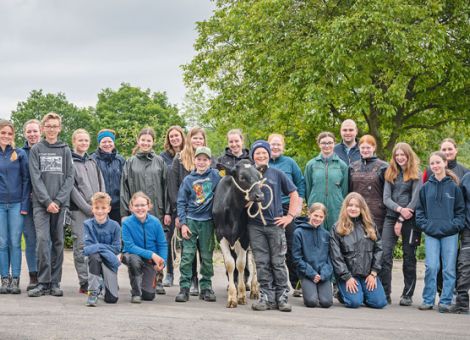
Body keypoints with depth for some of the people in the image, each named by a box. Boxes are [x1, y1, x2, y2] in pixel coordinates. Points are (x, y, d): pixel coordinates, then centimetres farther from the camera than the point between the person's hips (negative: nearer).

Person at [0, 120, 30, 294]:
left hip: (16, 204, -1)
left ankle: (15, 280, 3)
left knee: (15, 242, -1)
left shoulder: (20, 154, 3)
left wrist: (25, 205, -6)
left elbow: (26, 180, 2)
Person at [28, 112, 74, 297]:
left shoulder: (65, 150, 10)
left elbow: (69, 178, 4)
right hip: (41, 204, -2)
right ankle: (43, 282, -8)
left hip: (60, 204, 2)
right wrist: (47, 201, -12)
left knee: (58, 243, 3)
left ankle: (55, 282, 10)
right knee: (42, 240, -13)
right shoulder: (36, 150, 6)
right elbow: (36, 178, -2)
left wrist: (58, 201, -9)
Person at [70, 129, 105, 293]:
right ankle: (84, 283, -3)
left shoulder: (92, 162, 17)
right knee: (81, 246, -5)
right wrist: (88, 208, -11)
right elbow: (71, 187, -6)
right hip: (79, 210, -4)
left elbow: (101, 184, 14)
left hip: (96, 210, 4)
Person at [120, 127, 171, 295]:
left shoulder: (160, 162, 9)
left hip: (157, 211, 0)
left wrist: (167, 211, 0)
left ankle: (157, 281, 8)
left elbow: (166, 187, 6)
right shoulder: (130, 163, 8)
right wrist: (125, 213, -2)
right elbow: (124, 189, 5)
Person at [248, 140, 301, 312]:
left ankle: (282, 297, 8)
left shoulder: (277, 174, 5)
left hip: (275, 224, -1)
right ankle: (266, 296, 7)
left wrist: (290, 215, 1)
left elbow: (294, 194, 8)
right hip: (255, 225, 1)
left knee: (278, 262, 2)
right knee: (261, 263, 2)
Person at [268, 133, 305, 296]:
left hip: (286, 208, -1)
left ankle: (296, 284, 1)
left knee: (291, 247, -4)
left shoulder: (289, 163, 6)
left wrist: (298, 204, 3)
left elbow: (300, 183, 11)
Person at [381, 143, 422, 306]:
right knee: (385, 254, -8)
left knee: (409, 256, 2)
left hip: (410, 219, -3)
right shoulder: (390, 173, 12)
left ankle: (408, 295, 9)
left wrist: (401, 220, -12)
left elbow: (415, 199, -6)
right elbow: (386, 198, 4)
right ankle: (385, 293, -7)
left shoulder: (416, 174, 2)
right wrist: (399, 209, -15)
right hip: (391, 217, 3)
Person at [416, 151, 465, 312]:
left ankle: (445, 301, 9)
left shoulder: (454, 186, 2)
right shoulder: (426, 187, 7)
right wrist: (424, 225, -2)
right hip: (431, 234, 1)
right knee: (431, 267, -6)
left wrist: (455, 226, -8)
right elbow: (420, 209, 11)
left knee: (449, 269, 1)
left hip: (450, 234, -1)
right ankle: (428, 300, 4)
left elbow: (461, 210, 5)